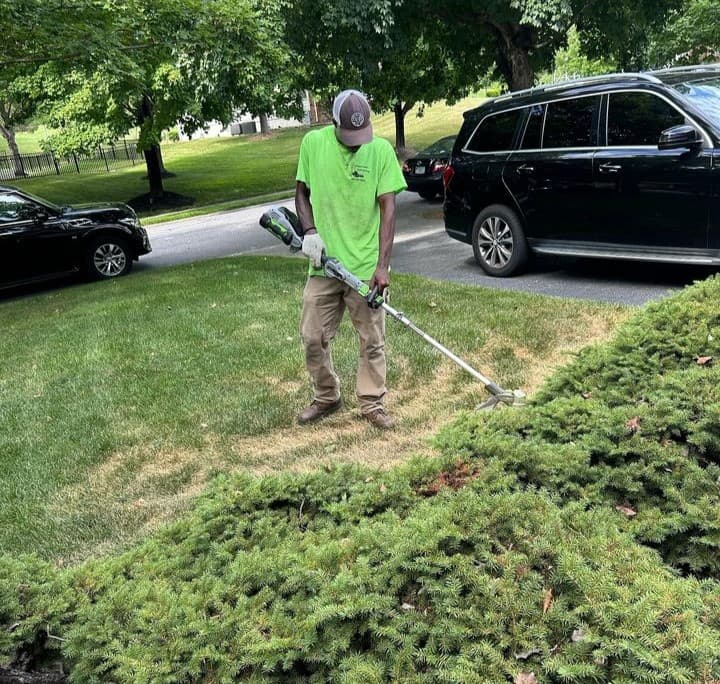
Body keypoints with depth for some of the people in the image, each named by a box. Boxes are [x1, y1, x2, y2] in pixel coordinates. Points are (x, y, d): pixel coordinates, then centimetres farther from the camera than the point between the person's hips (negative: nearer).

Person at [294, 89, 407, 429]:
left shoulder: (381, 149, -7)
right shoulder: (313, 143, -1)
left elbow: (388, 208, -8)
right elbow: (301, 193, 9)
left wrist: (382, 265, -15)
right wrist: (309, 230, -10)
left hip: (366, 266, -2)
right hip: (324, 263, 2)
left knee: (372, 340, 4)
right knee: (313, 337, 8)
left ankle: (372, 404, 19)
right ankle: (326, 398, 28)